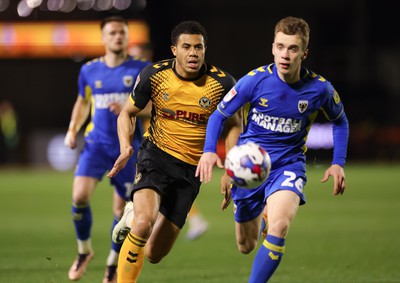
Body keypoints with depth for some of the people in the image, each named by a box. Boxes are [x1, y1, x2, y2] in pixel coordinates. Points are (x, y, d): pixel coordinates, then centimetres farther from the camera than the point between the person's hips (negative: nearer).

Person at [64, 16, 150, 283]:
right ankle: (84, 249, 7)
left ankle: (114, 261, 25)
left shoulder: (142, 69, -3)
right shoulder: (89, 70, 6)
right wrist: (73, 130, 7)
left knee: (122, 208, 3)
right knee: (80, 196, -18)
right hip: (96, 143, 1)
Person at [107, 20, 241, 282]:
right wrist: (125, 147, -13)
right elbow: (127, 113, 6)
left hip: (192, 170, 1)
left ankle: (133, 214, 36)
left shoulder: (222, 83, -9)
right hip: (157, 155, -1)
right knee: (144, 222, -31)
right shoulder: (154, 75, -7)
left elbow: (235, 124, 6)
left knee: (154, 255, 4)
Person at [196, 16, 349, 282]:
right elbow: (219, 114, -3)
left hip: (289, 164, -1)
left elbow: (340, 122, 10)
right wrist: (209, 151, -19)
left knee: (279, 225, -31)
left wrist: (338, 164, 1)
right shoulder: (256, 80, -15)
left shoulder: (320, 89, -12)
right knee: (246, 246, 13)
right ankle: (260, 216, 51)